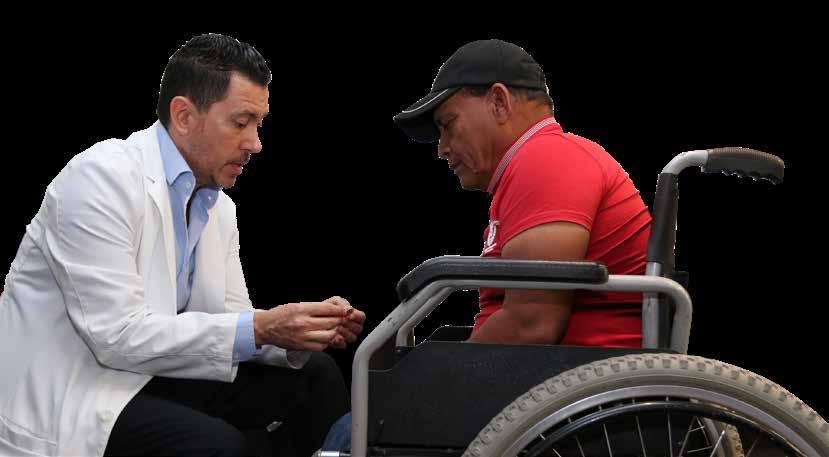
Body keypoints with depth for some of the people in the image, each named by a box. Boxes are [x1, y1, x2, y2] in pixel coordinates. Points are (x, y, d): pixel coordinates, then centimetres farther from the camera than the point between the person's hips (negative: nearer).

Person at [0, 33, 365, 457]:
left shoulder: (219, 207, 8)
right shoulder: (102, 178, -18)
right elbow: (118, 335, -25)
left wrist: (309, 330, -12)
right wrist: (260, 328, -26)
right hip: (66, 395, -9)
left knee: (314, 374, 2)